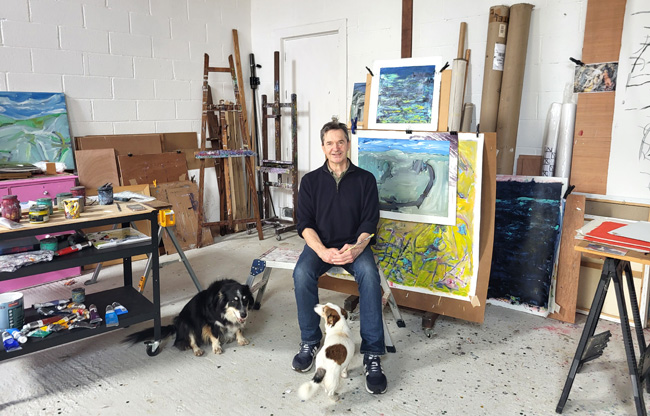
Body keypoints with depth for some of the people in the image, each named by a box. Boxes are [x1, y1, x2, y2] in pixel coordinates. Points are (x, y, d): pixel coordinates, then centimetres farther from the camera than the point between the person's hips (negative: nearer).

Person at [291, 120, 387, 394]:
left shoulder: (365, 179, 5)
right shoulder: (311, 181, 7)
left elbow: (370, 222, -1)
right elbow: (304, 223, -1)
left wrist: (357, 247, -22)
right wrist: (322, 251, -20)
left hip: (354, 245, -1)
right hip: (320, 244, 1)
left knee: (369, 274, -33)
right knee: (302, 274, -31)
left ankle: (372, 355, -27)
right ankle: (309, 343, -11)